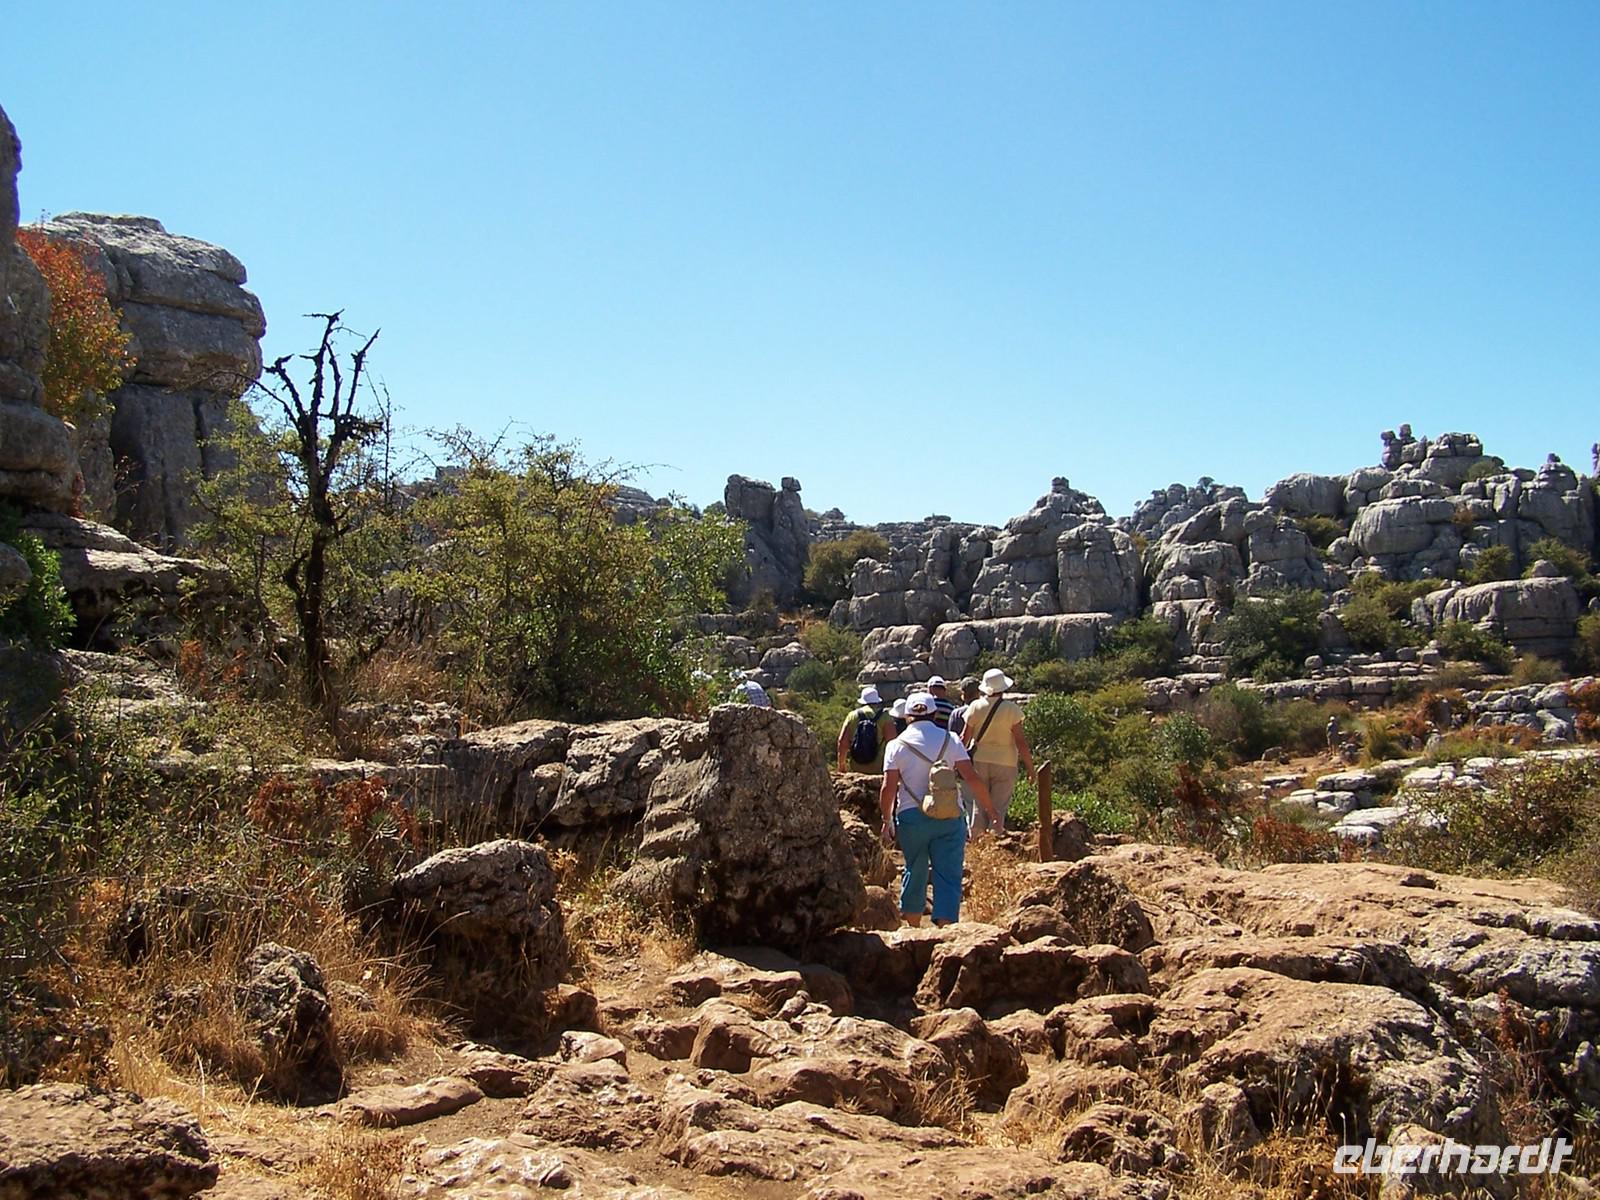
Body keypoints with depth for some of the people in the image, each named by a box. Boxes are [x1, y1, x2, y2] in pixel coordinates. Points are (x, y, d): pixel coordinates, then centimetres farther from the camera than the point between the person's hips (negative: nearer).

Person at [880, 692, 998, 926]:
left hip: (910, 815, 1)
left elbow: (888, 788, -4)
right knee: (948, 874, -2)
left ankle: (912, 926, 27)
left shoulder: (897, 744, 2)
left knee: (915, 871, 16)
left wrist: (887, 821, 5)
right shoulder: (949, 740, 3)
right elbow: (971, 777, -4)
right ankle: (945, 926, -13)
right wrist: (990, 808, 4)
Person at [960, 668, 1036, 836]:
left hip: (979, 761, 3)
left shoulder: (975, 707, -3)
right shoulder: (1011, 709, -10)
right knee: (999, 807, 3)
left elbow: (964, 738, 1)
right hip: (1004, 763, -3)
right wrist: (1030, 768, -2)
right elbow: (1020, 741, -10)